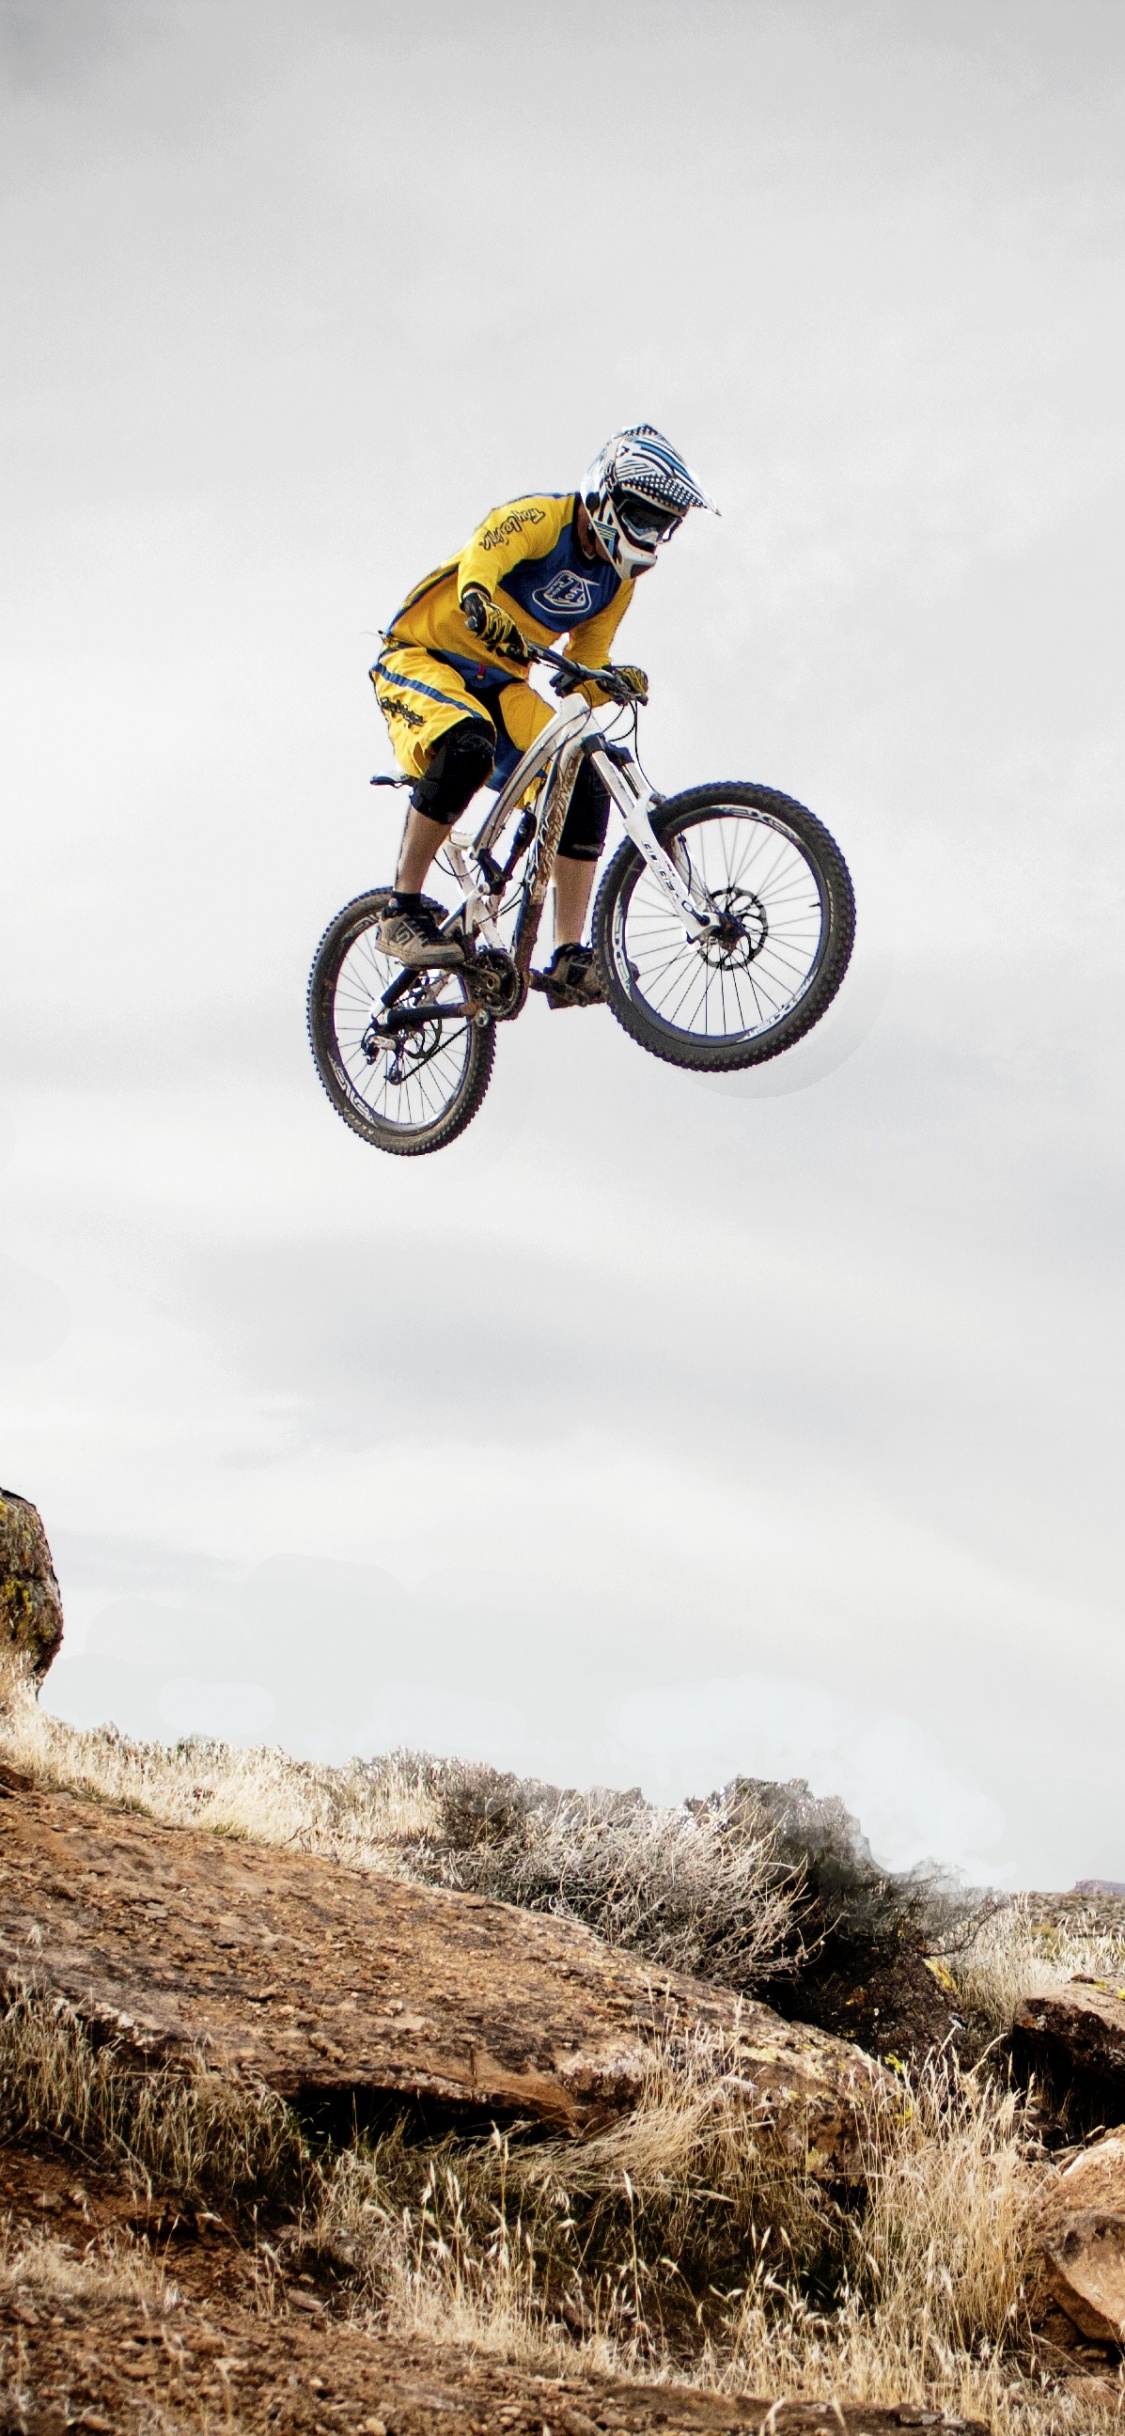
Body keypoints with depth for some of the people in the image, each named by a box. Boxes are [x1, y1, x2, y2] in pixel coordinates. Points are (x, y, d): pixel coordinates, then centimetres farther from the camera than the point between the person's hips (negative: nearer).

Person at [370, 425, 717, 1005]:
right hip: (421, 659, -7)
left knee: (584, 783, -14)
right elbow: (479, 560, -37)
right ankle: (402, 910, -26)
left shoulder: (617, 580, 5)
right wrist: (480, 601, -59)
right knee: (468, 743, -38)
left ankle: (570, 961, -12)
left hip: (498, 684, 7)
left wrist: (614, 681, -15)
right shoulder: (541, 517, -17)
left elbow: (582, 673, 7)